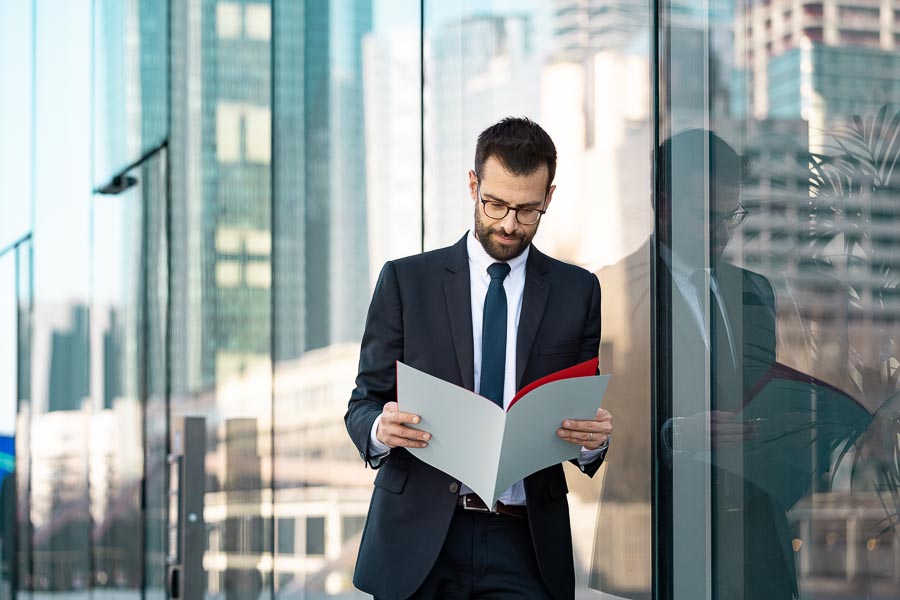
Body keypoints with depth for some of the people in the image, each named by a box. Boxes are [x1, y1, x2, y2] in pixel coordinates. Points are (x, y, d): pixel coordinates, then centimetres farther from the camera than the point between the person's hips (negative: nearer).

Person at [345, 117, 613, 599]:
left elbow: (588, 418, 10)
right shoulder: (405, 280, 6)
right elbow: (363, 404, 5)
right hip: (417, 539, 0)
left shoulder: (578, 291, 9)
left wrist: (594, 438, -14)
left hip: (524, 545, 0)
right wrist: (381, 429, -18)